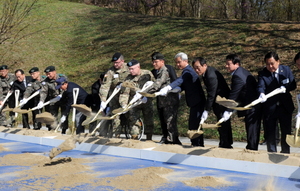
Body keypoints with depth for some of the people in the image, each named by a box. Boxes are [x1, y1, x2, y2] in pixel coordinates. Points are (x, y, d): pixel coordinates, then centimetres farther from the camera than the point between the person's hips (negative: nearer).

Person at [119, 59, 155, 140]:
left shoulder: (147, 74, -5)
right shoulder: (128, 79, -7)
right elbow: (124, 93, -10)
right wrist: (124, 105, -22)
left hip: (147, 101, 1)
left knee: (149, 121, 6)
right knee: (133, 121, -6)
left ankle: (149, 138, 19)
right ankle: (134, 138, 5)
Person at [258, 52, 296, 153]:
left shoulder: (286, 70, 0)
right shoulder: (262, 74, -7)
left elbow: (293, 84, -2)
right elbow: (261, 86, -22)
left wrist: (285, 88, -23)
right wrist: (262, 94, -44)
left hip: (285, 107, 2)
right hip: (269, 108, -1)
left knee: (286, 132, 10)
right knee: (270, 133, 4)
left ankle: (285, 153, 23)